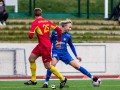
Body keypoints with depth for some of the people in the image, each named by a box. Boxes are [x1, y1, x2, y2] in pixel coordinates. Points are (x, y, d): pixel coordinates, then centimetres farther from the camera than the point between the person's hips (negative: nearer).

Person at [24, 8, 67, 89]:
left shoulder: (35, 23, -14)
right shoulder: (47, 21, 6)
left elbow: (30, 36, -18)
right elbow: (59, 30, 4)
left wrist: (30, 34, 7)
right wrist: (59, 41, 13)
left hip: (45, 46, -8)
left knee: (47, 66, 1)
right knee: (31, 58, 13)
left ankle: (62, 79, 10)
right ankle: (33, 80, 17)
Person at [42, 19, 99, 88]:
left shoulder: (68, 35, 1)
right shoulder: (55, 32, -7)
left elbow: (71, 46, 14)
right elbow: (50, 41, 6)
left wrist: (76, 55, 13)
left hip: (65, 53, 3)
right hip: (56, 52, -3)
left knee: (77, 66, -2)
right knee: (53, 64, -33)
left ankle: (92, 77, 7)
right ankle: (46, 82, -22)